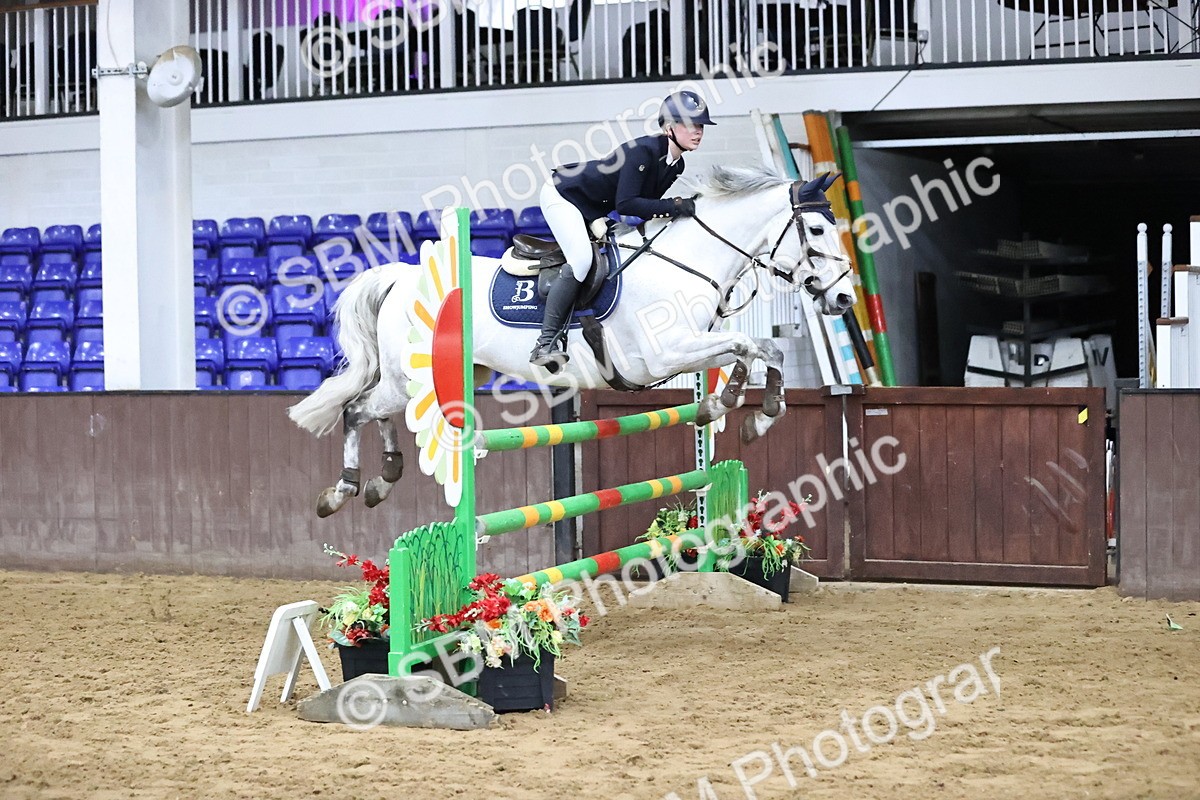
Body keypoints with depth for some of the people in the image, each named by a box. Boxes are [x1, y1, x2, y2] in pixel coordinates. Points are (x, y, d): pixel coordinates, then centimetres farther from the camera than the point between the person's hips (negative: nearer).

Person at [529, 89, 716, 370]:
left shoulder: (675, 164, -3)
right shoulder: (643, 150, -30)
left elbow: (644, 204, 4)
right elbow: (625, 204, -36)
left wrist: (681, 208, -12)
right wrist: (672, 206, -37)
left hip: (595, 213, 10)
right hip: (562, 196, -10)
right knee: (581, 260, -26)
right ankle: (545, 344, -25)